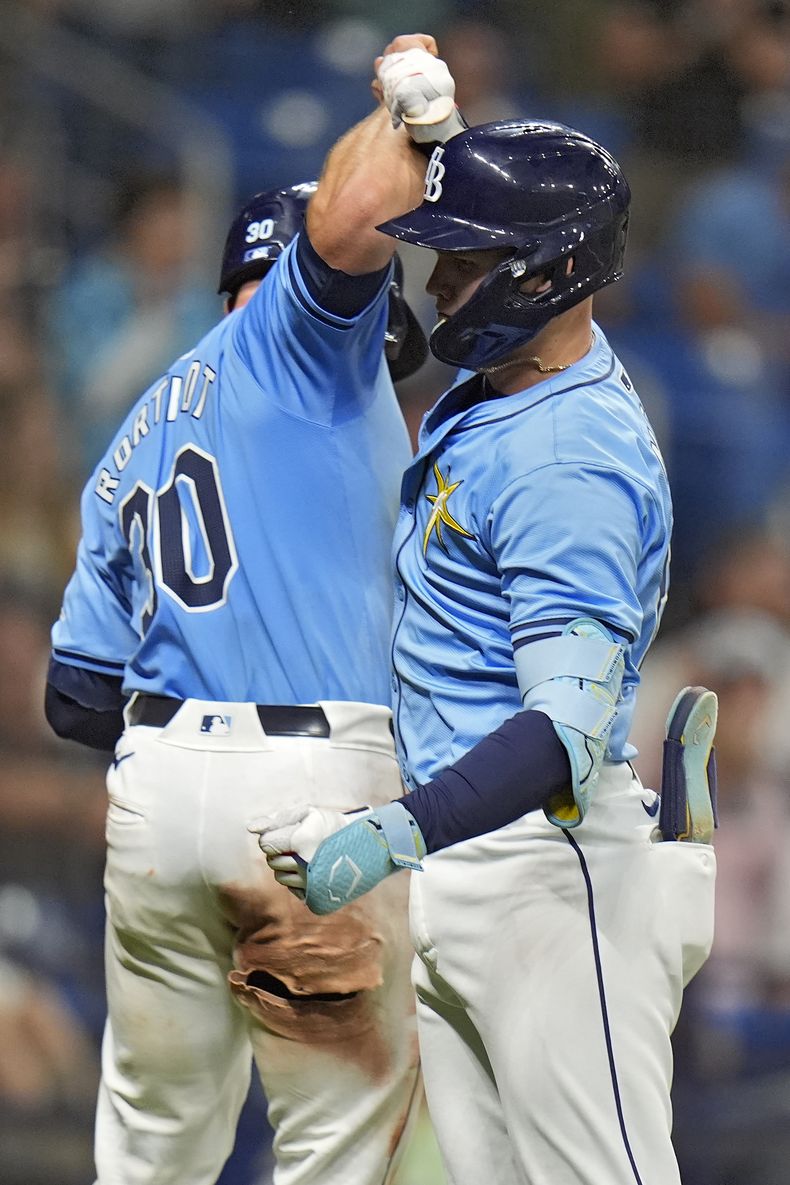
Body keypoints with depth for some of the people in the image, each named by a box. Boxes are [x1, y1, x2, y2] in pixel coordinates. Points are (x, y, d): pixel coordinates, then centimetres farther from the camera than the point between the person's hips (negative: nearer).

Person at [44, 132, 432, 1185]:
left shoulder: (133, 447, 24)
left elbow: (79, 697, 19)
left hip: (152, 783, 6)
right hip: (314, 788, -6)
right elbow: (348, 220, -18)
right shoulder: (297, 338, 5)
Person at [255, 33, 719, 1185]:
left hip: (550, 870, -11)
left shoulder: (570, 461, -22)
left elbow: (569, 731, -32)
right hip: (454, 869, 11)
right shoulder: (494, 380, 10)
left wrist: (393, 834, -42)